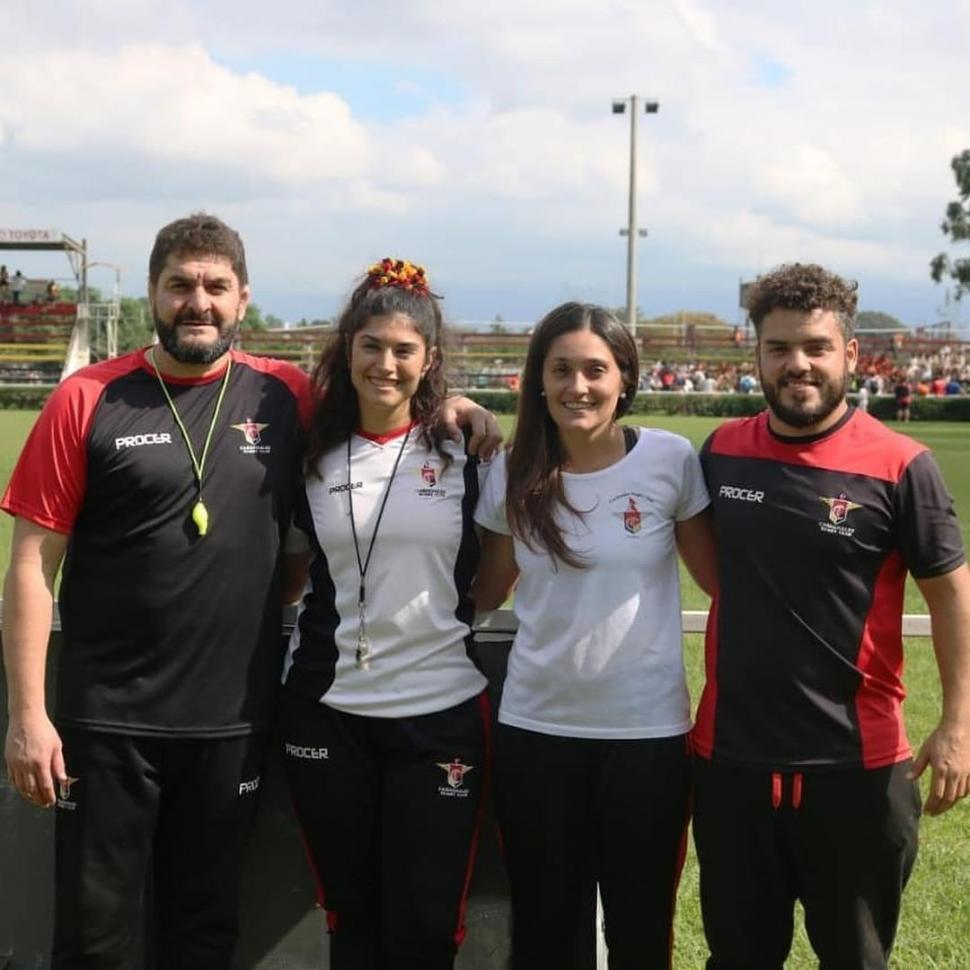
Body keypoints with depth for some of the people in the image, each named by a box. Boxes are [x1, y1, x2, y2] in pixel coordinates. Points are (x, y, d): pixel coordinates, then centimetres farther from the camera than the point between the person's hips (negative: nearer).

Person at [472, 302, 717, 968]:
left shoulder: (671, 460, -8)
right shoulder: (513, 474, 0)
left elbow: (722, 577, 0)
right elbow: (485, 592, 10)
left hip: (648, 728, -2)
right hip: (535, 727, 2)